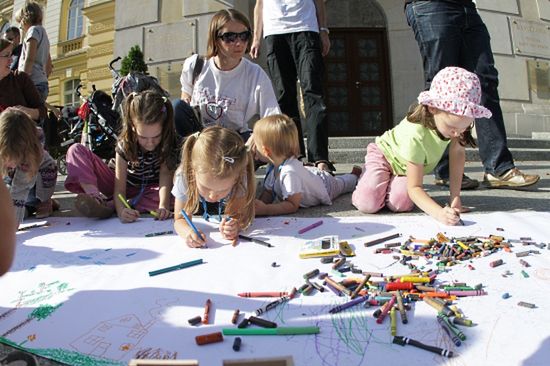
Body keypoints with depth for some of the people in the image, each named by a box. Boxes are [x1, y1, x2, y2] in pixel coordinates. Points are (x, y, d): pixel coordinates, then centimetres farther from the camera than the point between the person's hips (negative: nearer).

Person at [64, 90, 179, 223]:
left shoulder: (169, 143, -22)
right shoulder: (125, 143, -24)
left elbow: (165, 177, -30)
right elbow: (119, 188, -28)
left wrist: (163, 207, -49)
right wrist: (122, 211, -49)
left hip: (146, 191, 0)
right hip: (118, 183, 0)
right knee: (76, 150, -17)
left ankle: (108, 206, -34)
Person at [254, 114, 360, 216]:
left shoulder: (290, 172, -51)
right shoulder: (274, 165, -24)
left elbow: (293, 206, -46)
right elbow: (268, 192, -15)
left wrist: (265, 210, -56)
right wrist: (257, 206, -35)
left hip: (327, 185, -4)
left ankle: (355, 174, 54)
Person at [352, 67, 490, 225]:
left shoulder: (453, 120, -27)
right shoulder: (415, 136, -42)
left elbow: (458, 152, -13)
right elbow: (414, 188, -37)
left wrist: (455, 197, -19)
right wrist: (439, 213, -54)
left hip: (406, 165, 5)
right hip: (384, 154, -4)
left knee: (401, 204, -22)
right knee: (368, 204, -24)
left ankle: (391, 183, 12)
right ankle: (368, 179, 9)